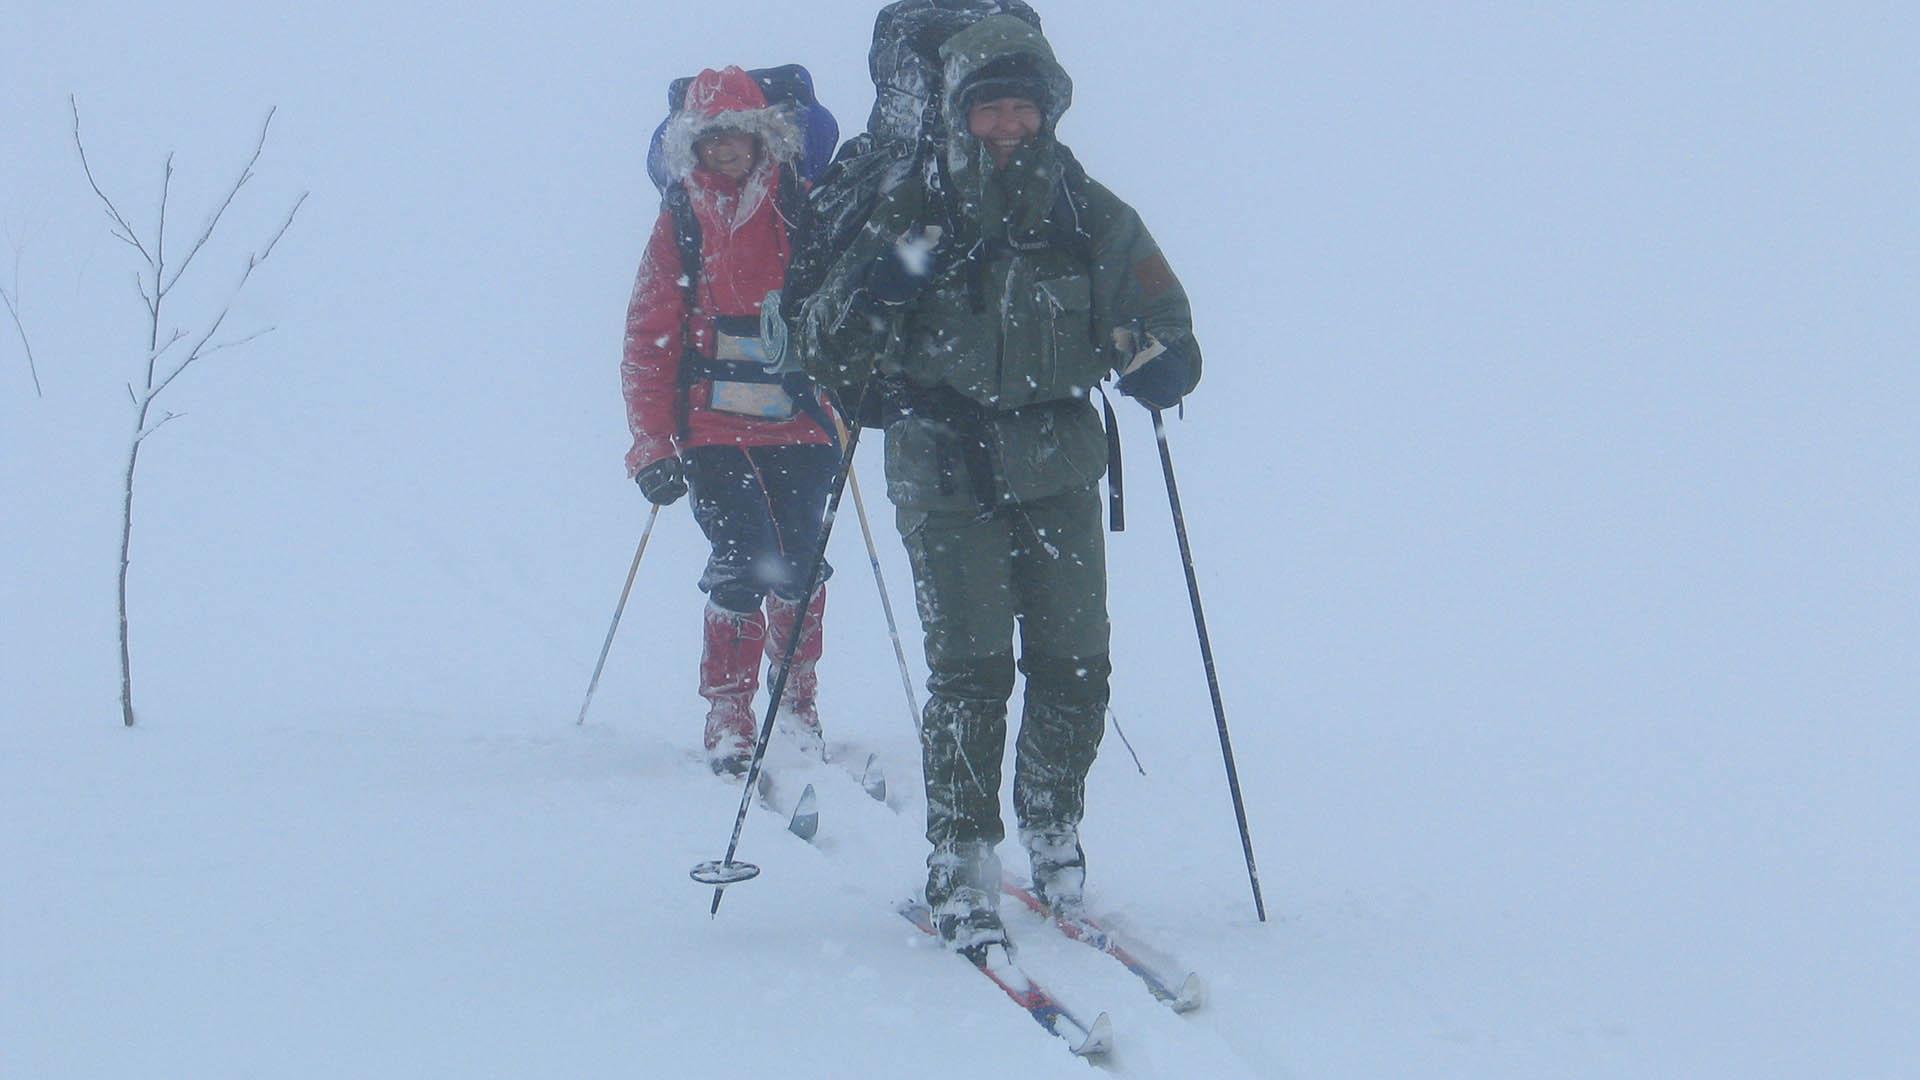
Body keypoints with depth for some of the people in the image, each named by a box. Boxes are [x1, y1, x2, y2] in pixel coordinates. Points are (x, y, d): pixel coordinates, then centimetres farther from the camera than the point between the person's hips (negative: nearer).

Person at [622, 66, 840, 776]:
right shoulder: (681, 222, 6)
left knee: (801, 561, -2)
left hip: (799, 423, 1)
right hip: (713, 427, -1)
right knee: (742, 564, -12)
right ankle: (728, 719, -1)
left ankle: (796, 692, 23)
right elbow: (648, 341, 5)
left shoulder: (803, 212, 6)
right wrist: (654, 445, -2)